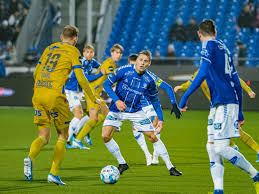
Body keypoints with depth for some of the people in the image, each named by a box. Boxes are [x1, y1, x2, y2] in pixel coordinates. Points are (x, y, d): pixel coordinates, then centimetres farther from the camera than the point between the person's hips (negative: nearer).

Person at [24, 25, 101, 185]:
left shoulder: (50, 48, 20)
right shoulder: (73, 52, 3)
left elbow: (36, 73, 23)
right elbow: (81, 78, -3)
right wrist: (93, 98, 6)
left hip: (38, 94, 5)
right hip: (55, 96, -5)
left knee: (44, 136, 8)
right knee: (63, 136, 9)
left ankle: (30, 157, -23)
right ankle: (54, 174, 2)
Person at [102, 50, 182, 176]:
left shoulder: (149, 80, -8)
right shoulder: (124, 70, -16)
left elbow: (155, 100, 6)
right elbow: (107, 84, -12)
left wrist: (161, 119, 1)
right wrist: (116, 100, -24)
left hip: (136, 111, 1)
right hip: (117, 110, -1)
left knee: (153, 137, -4)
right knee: (105, 136, -16)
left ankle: (170, 167, 7)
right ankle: (122, 164, 5)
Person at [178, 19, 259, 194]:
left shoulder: (209, 45, -4)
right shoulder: (224, 48, 21)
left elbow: (203, 73, -17)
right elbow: (237, 83, 22)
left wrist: (185, 97, -15)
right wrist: (239, 111, 27)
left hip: (224, 103, -9)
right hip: (218, 104, 9)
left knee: (221, 148, -12)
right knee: (212, 146, 6)